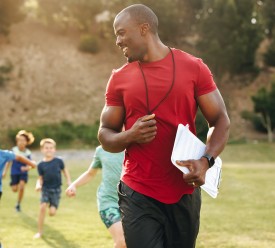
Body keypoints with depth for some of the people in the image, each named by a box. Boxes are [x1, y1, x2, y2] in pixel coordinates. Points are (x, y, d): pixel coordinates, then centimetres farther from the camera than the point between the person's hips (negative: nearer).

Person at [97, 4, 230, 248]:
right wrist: (130, 136, -14)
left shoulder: (193, 67, 0)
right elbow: (105, 135, 8)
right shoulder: (119, 78, 4)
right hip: (138, 195, 0)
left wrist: (206, 161, -16)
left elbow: (221, 120, 1)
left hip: (184, 193, 0)